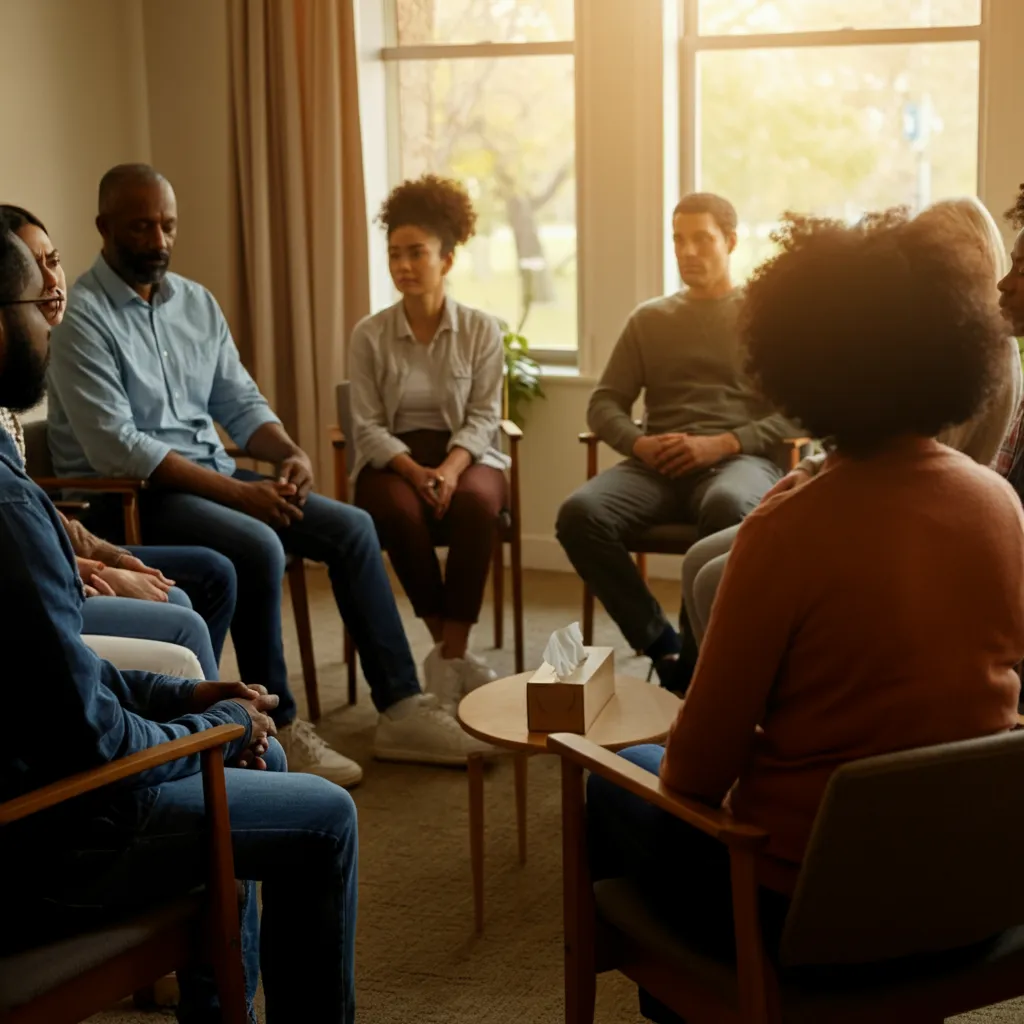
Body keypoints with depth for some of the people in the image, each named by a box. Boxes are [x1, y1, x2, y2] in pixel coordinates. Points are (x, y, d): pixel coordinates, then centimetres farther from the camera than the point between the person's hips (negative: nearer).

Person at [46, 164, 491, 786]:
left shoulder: (196, 302, 10)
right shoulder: (83, 316, -13)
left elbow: (240, 402, 13)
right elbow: (115, 448, -21)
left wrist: (290, 453, -10)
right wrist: (237, 492, -24)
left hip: (215, 475, 8)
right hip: (128, 494, -7)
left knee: (353, 528, -5)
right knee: (258, 547, -32)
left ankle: (401, 709, -2)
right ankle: (278, 728, -16)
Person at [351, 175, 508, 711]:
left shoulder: (481, 329, 2)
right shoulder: (370, 335, 2)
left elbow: (483, 417, -3)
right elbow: (367, 426, -2)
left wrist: (450, 468, -22)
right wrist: (414, 471, -20)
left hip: (465, 454, 0)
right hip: (393, 459, 0)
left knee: (475, 502, -35)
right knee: (400, 510, -35)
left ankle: (448, 657, -27)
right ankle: (453, 653, -20)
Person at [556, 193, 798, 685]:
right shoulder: (649, 319, 22)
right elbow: (604, 404, 16)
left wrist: (721, 444, -12)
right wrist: (638, 444, -7)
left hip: (743, 460, -3)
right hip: (659, 466, 3)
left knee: (727, 505, -41)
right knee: (580, 513, -28)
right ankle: (663, 645, -16)